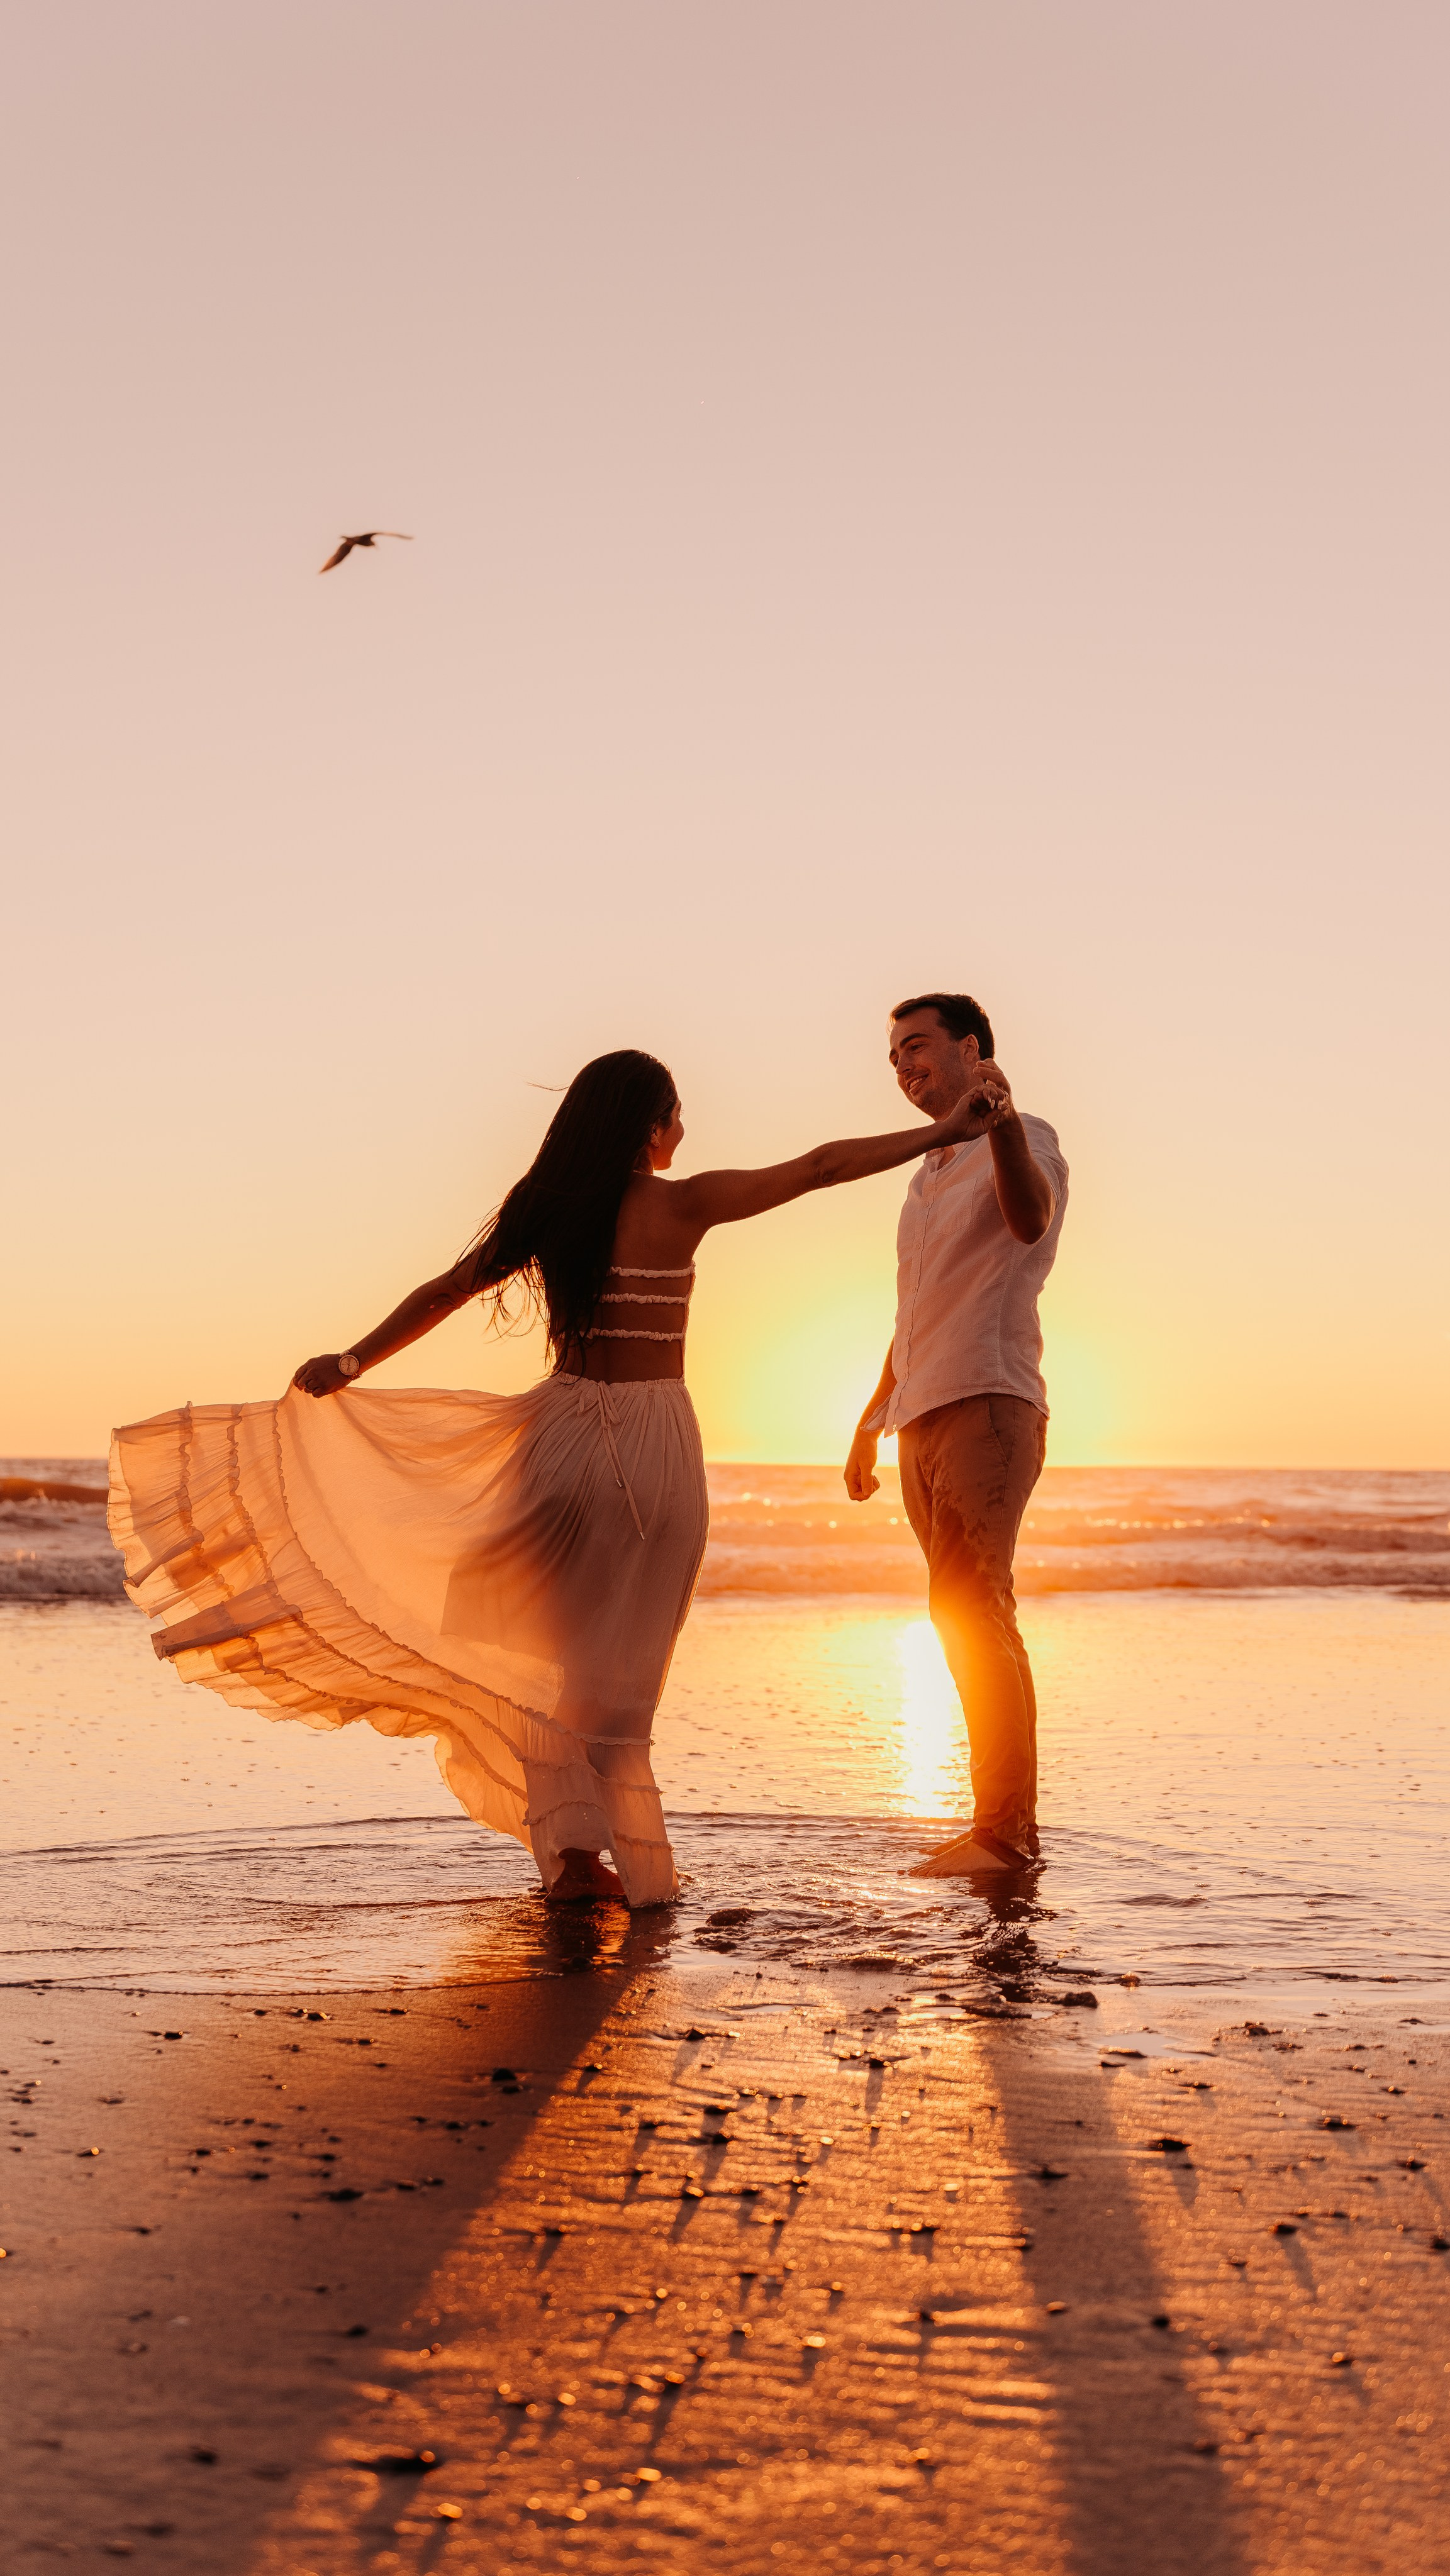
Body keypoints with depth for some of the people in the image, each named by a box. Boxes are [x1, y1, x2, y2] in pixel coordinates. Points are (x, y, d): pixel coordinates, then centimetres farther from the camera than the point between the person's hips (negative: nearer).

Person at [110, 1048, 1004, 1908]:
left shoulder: (545, 1210, 4)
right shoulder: (682, 1206, -5)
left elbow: (445, 1292, 9)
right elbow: (821, 1166, -5)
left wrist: (349, 1364, 19)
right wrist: (946, 1131, 0)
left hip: (564, 1433, 2)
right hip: (655, 1439, -2)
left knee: (554, 1649, 13)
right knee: (620, 1658, 7)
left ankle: (574, 1842, 4)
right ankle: (616, 1852, 10)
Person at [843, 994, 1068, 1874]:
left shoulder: (1023, 1141, -3)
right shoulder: (929, 1175, 24)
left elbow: (1029, 1219, -27)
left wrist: (1000, 1120, -45)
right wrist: (871, 1421, 27)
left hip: (987, 1405, -9)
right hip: (926, 1418, 9)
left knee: (970, 1611, -17)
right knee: (977, 1622, 9)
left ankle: (1003, 1830, -16)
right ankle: (1009, 1828, 15)